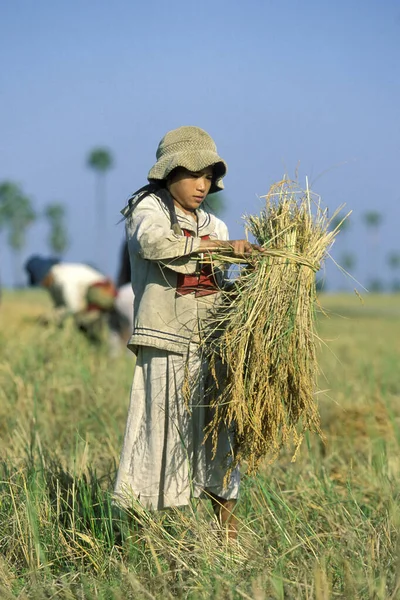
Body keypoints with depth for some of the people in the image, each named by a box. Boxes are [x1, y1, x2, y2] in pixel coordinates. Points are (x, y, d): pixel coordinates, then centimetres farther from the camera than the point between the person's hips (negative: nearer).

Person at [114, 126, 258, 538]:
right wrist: (220, 245, -20)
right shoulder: (149, 207, 2)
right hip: (166, 342, -5)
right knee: (161, 429, -7)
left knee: (217, 428, 6)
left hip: (211, 344, 5)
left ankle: (229, 527, 15)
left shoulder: (215, 227, 19)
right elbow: (153, 241, -22)